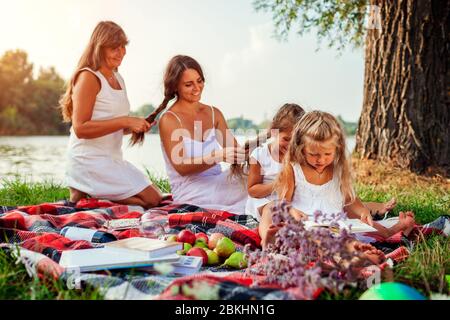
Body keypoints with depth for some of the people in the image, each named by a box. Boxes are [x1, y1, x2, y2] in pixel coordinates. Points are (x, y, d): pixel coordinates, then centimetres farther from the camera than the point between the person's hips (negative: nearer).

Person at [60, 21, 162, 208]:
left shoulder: (118, 79, 14)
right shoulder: (88, 77, -12)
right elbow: (80, 128, -21)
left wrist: (137, 126, 1)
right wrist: (124, 121, -23)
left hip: (112, 160, 9)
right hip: (90, 160, -9)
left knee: (156, 198, 14)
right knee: (151, 200, -12)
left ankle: (86, 194, 10)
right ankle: (87, 196, -3)